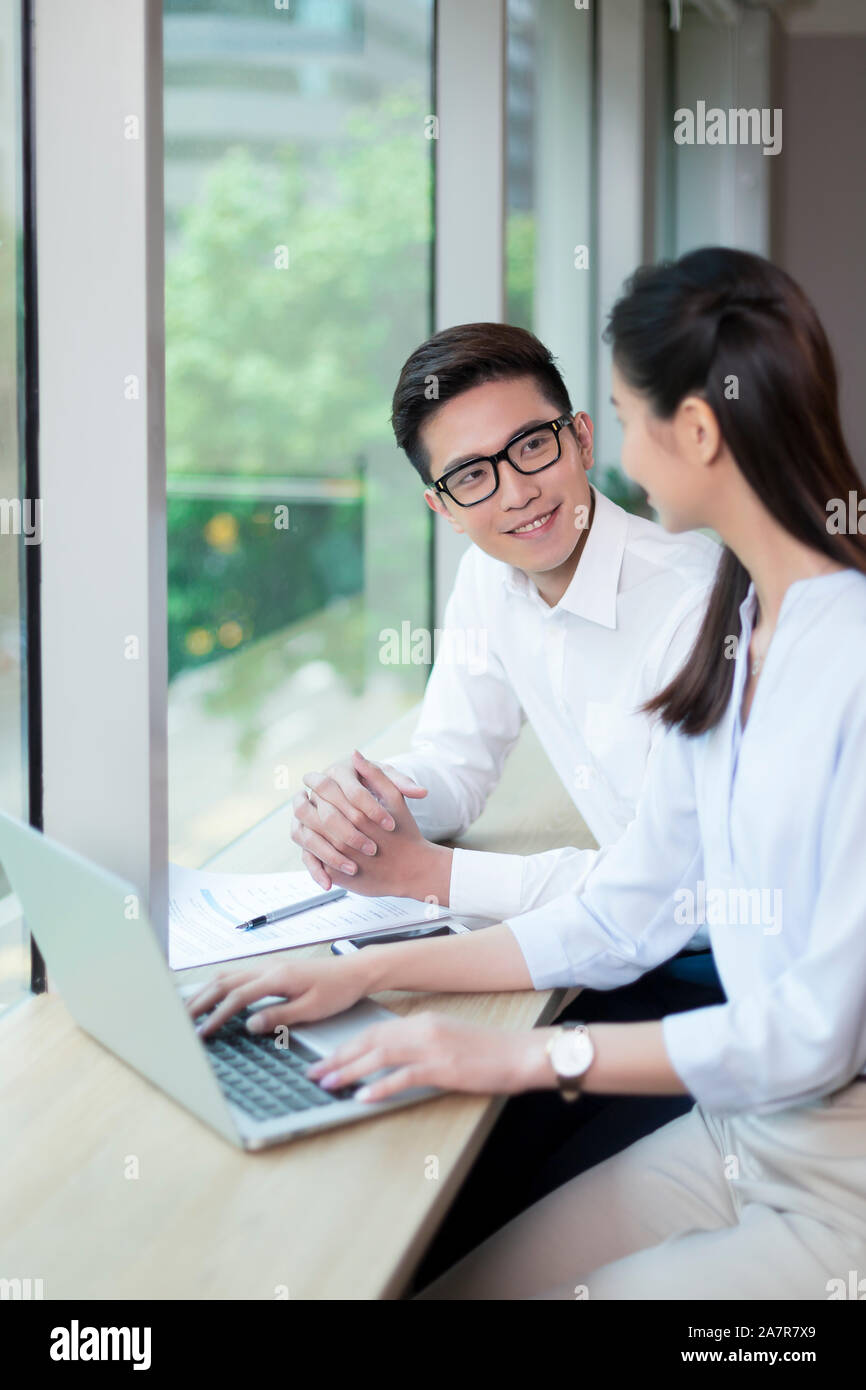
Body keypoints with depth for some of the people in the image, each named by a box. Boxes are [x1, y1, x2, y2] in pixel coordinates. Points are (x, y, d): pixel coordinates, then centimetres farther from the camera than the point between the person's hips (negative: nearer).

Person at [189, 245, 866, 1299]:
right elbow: (616, 921, 9)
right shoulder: (732, 639, 6)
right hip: (733, 1134, 7)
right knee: (442, 1286, 0)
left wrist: (524, 1056, -18)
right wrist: (368, 972, 3)